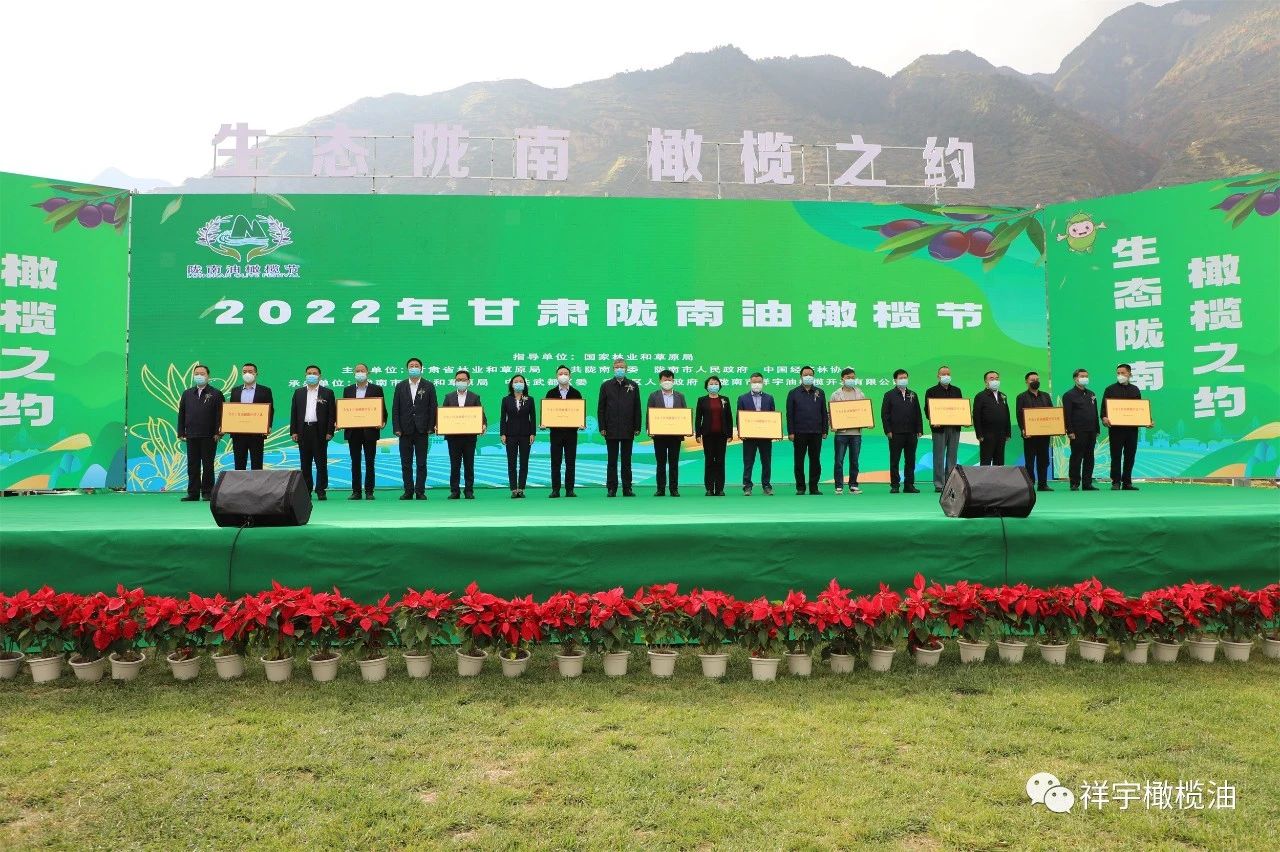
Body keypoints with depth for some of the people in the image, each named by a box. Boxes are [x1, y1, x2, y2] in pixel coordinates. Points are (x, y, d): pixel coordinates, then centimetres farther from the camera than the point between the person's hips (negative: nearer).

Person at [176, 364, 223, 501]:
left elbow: (220, 414, -4)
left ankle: (207, 492, 9)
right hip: (191, 436, 4)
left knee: (208, 465, 2)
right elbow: (181, 414, 13)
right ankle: (193, 493, 10)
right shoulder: (187, 393, 13)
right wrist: (181, 433, 6)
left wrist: (218, 433, -11)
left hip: (209, 437, -4)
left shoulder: (216, 394, 1)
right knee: (192, 466, 5)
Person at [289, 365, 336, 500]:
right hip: (303, 431, 3)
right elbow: (293, 413, 10)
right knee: (305, 463, 6)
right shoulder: (298, 392, 13)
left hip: (320, 431, -3)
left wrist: (330, 432, -7)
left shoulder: (327, 393, 5)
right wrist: (293, 431, 2)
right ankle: (306, 490, 12)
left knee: (321, 462, -2)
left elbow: (332, 414, 1)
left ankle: (321, 490, 3)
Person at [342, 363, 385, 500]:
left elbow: (382, 409, 2)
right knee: (355, 462, 6)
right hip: (353, 431, 3)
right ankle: (356, 491, 11)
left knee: (369, 462, 1)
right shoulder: (348, 390, 12)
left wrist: (382, 422, -15)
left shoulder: (376, 389, 4)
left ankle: (369, 491, 6)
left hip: (370, 431, -3)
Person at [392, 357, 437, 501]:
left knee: (421, 463, 1)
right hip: (405, 430, 2)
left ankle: (420, 491, 7)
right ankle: (408, 491, 12)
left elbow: (433, 408, 1)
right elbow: (395, 408, 5)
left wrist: (431, 427, -6)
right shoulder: (400, 386, 8)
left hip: (422, 430, -2)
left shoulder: (429, 386, 3)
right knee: (406, 463, 5)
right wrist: (396, 428, -3)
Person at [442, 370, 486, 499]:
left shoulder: (475, 398, 5)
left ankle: (469, 491, 11)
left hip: (470, 437, -1)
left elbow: (481, 415, -2)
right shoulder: (449, 397, 8)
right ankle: (454, 491, 10)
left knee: (469, 465, 4)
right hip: (453, 436, 1)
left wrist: (484, 425, -22)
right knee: (454, 465, 5)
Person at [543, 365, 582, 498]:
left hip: (571, 432, 0)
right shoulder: (551, 393, 7)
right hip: (556, 431, 0)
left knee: (570, 462, 2)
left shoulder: (576, 393, 7)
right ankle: (555, 490, 6)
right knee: (555, 462, 2)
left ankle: (569, 490, 7)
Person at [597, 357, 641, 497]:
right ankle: (612, 489, 9)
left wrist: (637, 427, -1)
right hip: (611, 430, 0)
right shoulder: (606, 386, 4)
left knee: (626, 461, 6)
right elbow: (600, 408, 3)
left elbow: (637, 408, 6)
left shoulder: (633, 386, 6)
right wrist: (602, 427, -4)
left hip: (628, 430, 1)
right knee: (612, 461, 4)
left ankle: (627, 489, 11)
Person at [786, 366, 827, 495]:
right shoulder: (794, 393, 3)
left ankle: (814, 487, 12)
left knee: (815, 461, 5)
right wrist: (790, 432, -6)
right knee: (799, 461, 3)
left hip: (816, 432, 2)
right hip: (799, 433, -1)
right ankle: (800, 487, 11)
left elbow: (824, 413, 10)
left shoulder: (819, 392, 9)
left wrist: (825, 431, 4)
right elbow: (789, 414, 1)